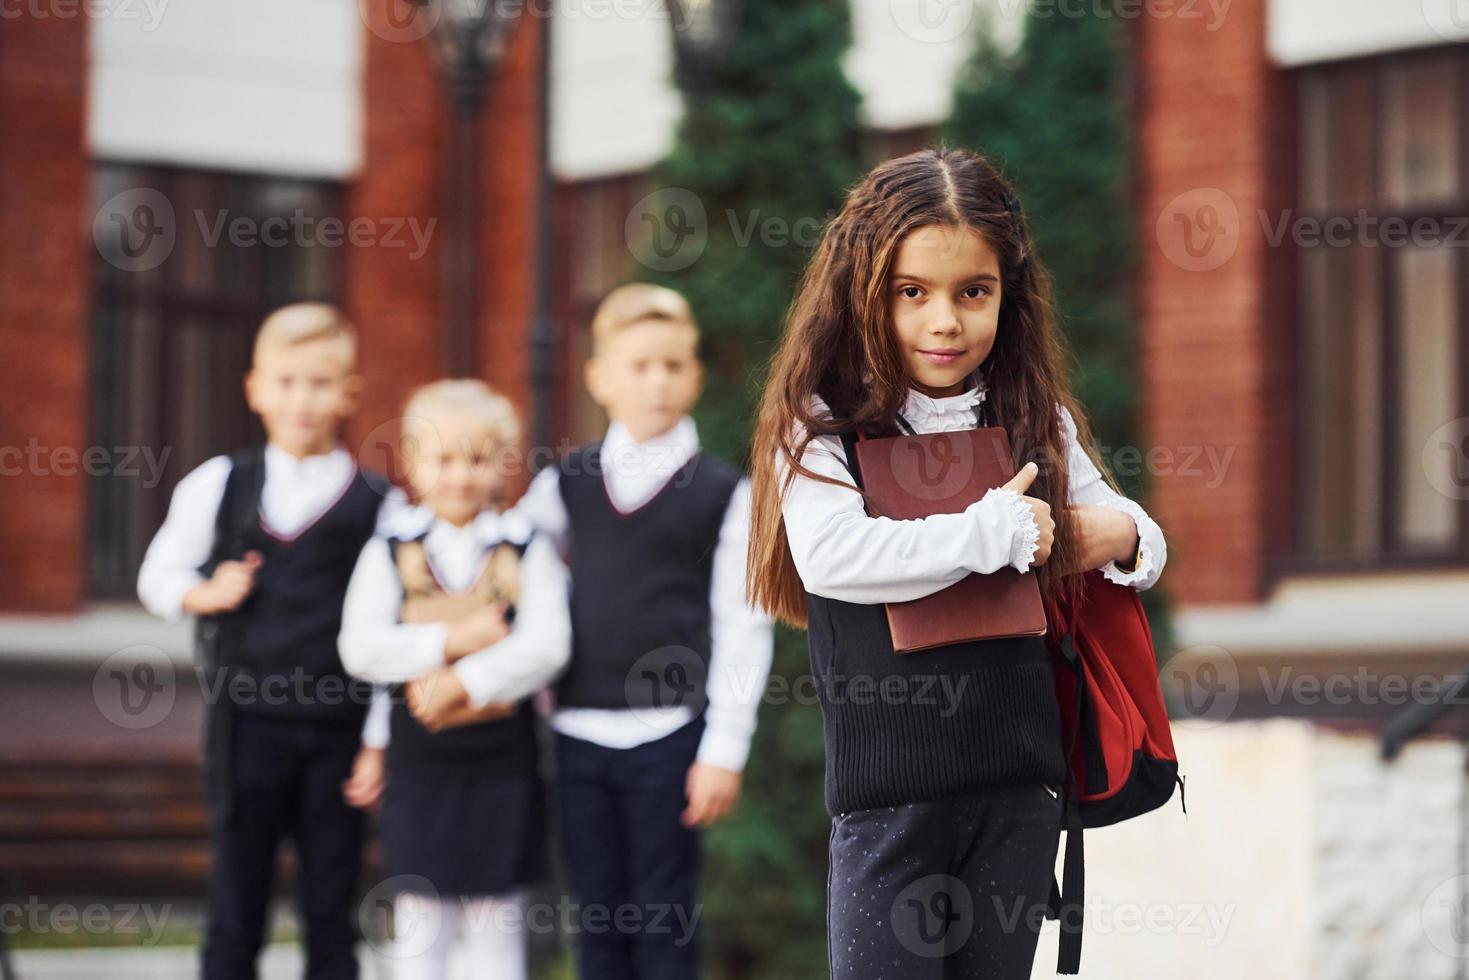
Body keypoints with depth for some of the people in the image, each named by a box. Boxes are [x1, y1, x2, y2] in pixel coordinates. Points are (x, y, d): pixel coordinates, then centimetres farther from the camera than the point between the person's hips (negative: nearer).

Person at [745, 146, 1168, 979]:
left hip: (1020, 783, 4)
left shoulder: (1038, 421, 9)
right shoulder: (822, 422, -5)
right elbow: (829, 555, -23)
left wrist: (1121, 535, -6)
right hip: (887, 788, -4)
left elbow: (1141, 541, 19)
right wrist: (996, 531, -17)